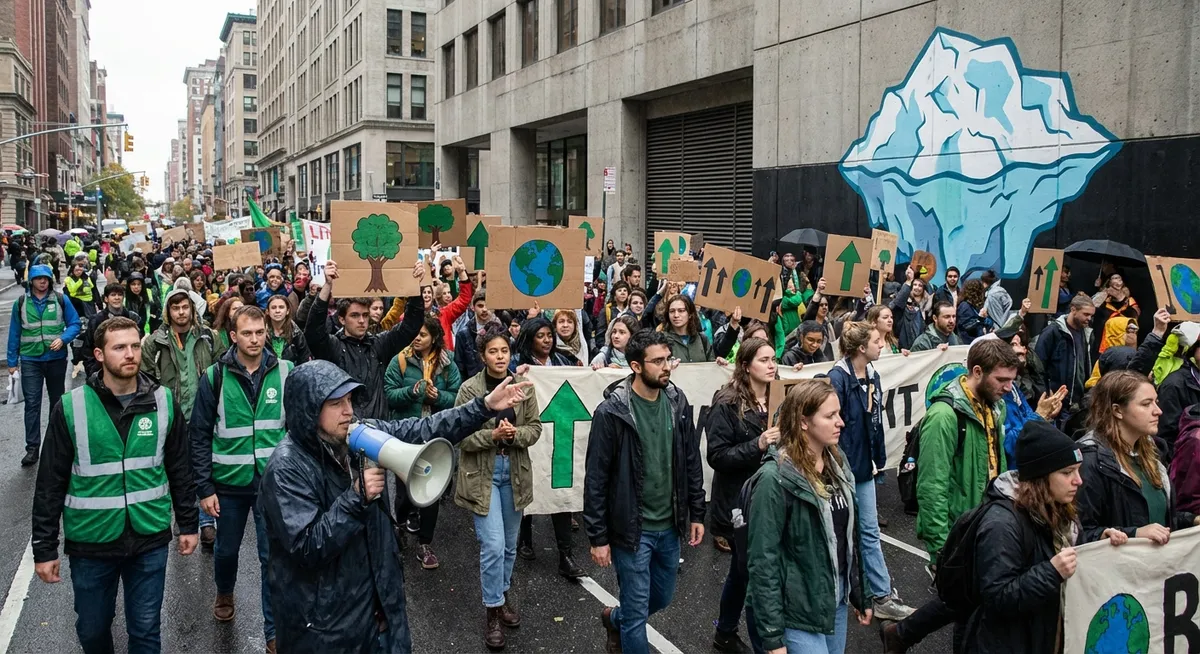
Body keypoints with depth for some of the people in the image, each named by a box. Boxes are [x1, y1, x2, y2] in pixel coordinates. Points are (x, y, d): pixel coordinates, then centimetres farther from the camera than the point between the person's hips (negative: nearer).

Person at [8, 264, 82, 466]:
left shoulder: (61, 300, -2)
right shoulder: (21, 303, 1)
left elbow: (74, 324, 0)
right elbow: (14, 333, 5)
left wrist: (63, 339, -18)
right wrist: (12, 360, 3)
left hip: (56, 358, 0)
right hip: (30, 360, 0)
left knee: (57, 401, 14)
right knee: (32, 404, -5)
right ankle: (32, 448, -2)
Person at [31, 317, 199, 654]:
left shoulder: (164, 402, -4)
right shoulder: (71, 408, -10)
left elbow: (180, 469, 6)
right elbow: (51, 484, -4)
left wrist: (188, 523, 9)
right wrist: (44, 548, -3)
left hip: (150, 539, 1)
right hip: (90, 540, -1)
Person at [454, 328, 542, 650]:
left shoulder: (523, 385, 0)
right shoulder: (469, 389, -11)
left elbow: (535, 428, 2)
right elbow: (459, 436, -12)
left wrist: (515, 434, -18)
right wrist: (491, 435, -25)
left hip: (515, 471, 4)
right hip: (482, 474, -4)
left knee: (510, 544, 16)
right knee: (493, 545, -8)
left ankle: (503, 595, 37)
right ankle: (493, 611, 8)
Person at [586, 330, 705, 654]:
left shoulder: (678, 402, -2)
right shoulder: (611, 412, -17)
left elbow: (692, 463, 8)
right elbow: (596, 480, -13)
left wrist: (697, 514, 8)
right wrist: (598, 537, -12)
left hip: (669, 526, 6)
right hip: (632, 529, -6)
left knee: (662, 598, 23)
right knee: (637, 611, 4)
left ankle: (614, 619, 51)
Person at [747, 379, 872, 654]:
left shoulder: (838, 462, 3)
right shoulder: (775, 479, -20)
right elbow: (763, 562, -18)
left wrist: (861, 594, 15)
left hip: (838, 602, 7)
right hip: (798, 612, -7)